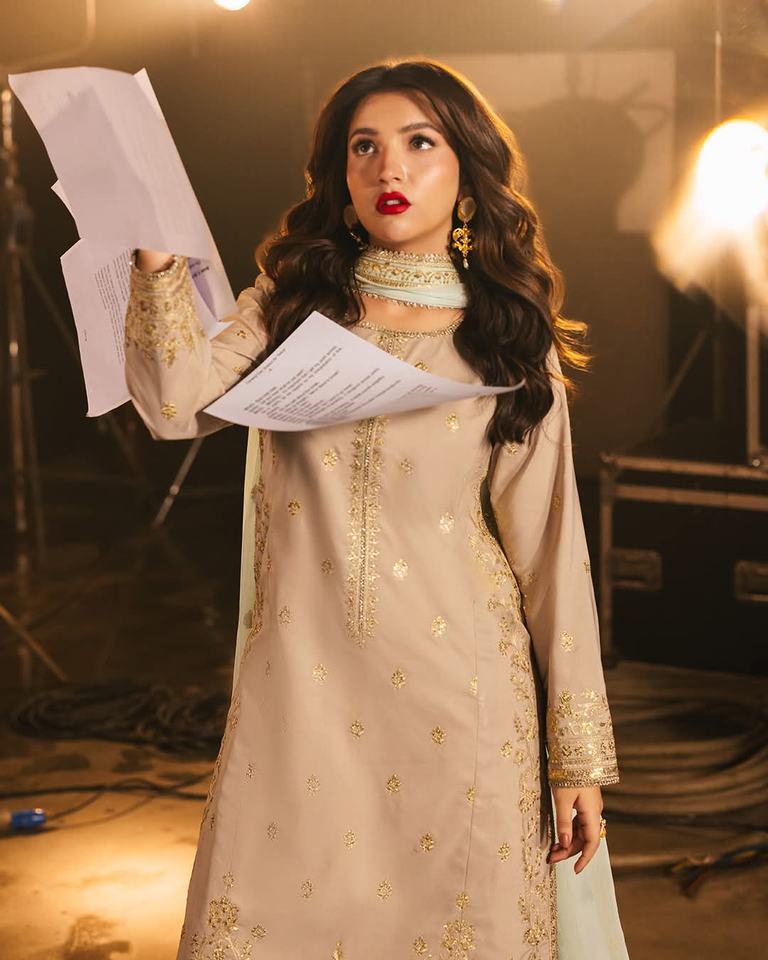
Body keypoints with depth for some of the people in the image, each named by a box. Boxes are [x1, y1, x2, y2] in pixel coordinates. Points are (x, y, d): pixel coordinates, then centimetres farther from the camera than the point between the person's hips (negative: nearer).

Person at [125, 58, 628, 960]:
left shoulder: (510, 340, 3)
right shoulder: (291, 306, 7)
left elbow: (549, 552, 1)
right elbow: (177, 402, -11)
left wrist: (579, 755, 1)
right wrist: (159, 256, -21)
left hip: (460, 698, -1)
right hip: (303, 681, 1)